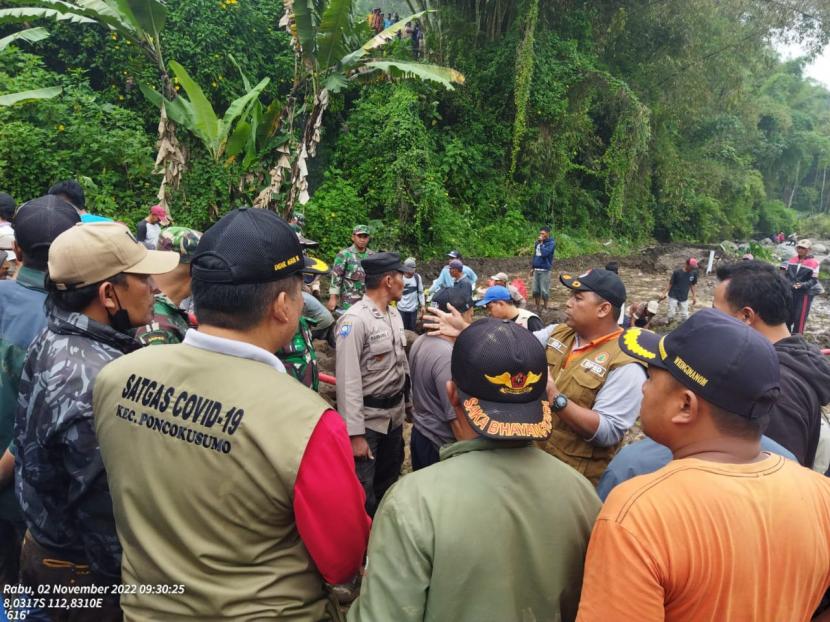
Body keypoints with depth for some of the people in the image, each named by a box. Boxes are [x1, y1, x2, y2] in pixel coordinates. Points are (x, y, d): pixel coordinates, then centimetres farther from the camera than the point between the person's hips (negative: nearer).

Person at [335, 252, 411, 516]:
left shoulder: (394, 314, 6)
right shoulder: (355, 319, -21)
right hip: (367, 418, -8)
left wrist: (409, 401, 16)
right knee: (363, 492, 4)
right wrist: (355, 433, -23)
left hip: (395, 415, 8)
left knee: (388, 481, 23)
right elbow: (348, 381, -23)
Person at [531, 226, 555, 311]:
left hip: (545, 270, -6)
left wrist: (541, 243, -14)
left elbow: (544, 253, -23)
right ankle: (538, 308, 18)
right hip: (536, 270, 6)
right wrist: (533, 268, 20)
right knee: (535, 290, 7)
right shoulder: (538, 242, 11)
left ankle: (545, 308, 11)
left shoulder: (551, 243, -8)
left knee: (544, 290, -2)